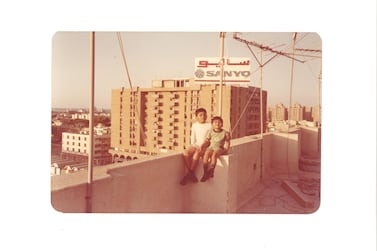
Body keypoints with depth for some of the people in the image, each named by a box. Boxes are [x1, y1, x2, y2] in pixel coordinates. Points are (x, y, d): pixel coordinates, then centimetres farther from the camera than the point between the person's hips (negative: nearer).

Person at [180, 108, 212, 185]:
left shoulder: (209, 125, 4)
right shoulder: (194, 125, 14)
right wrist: (193, 145, 1)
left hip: (205, 146, -3)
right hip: (196, 145, 4)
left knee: (196, 154, -35)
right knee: (186, 152, -27)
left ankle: (189, 174, -24)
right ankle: (191, 174, -24)